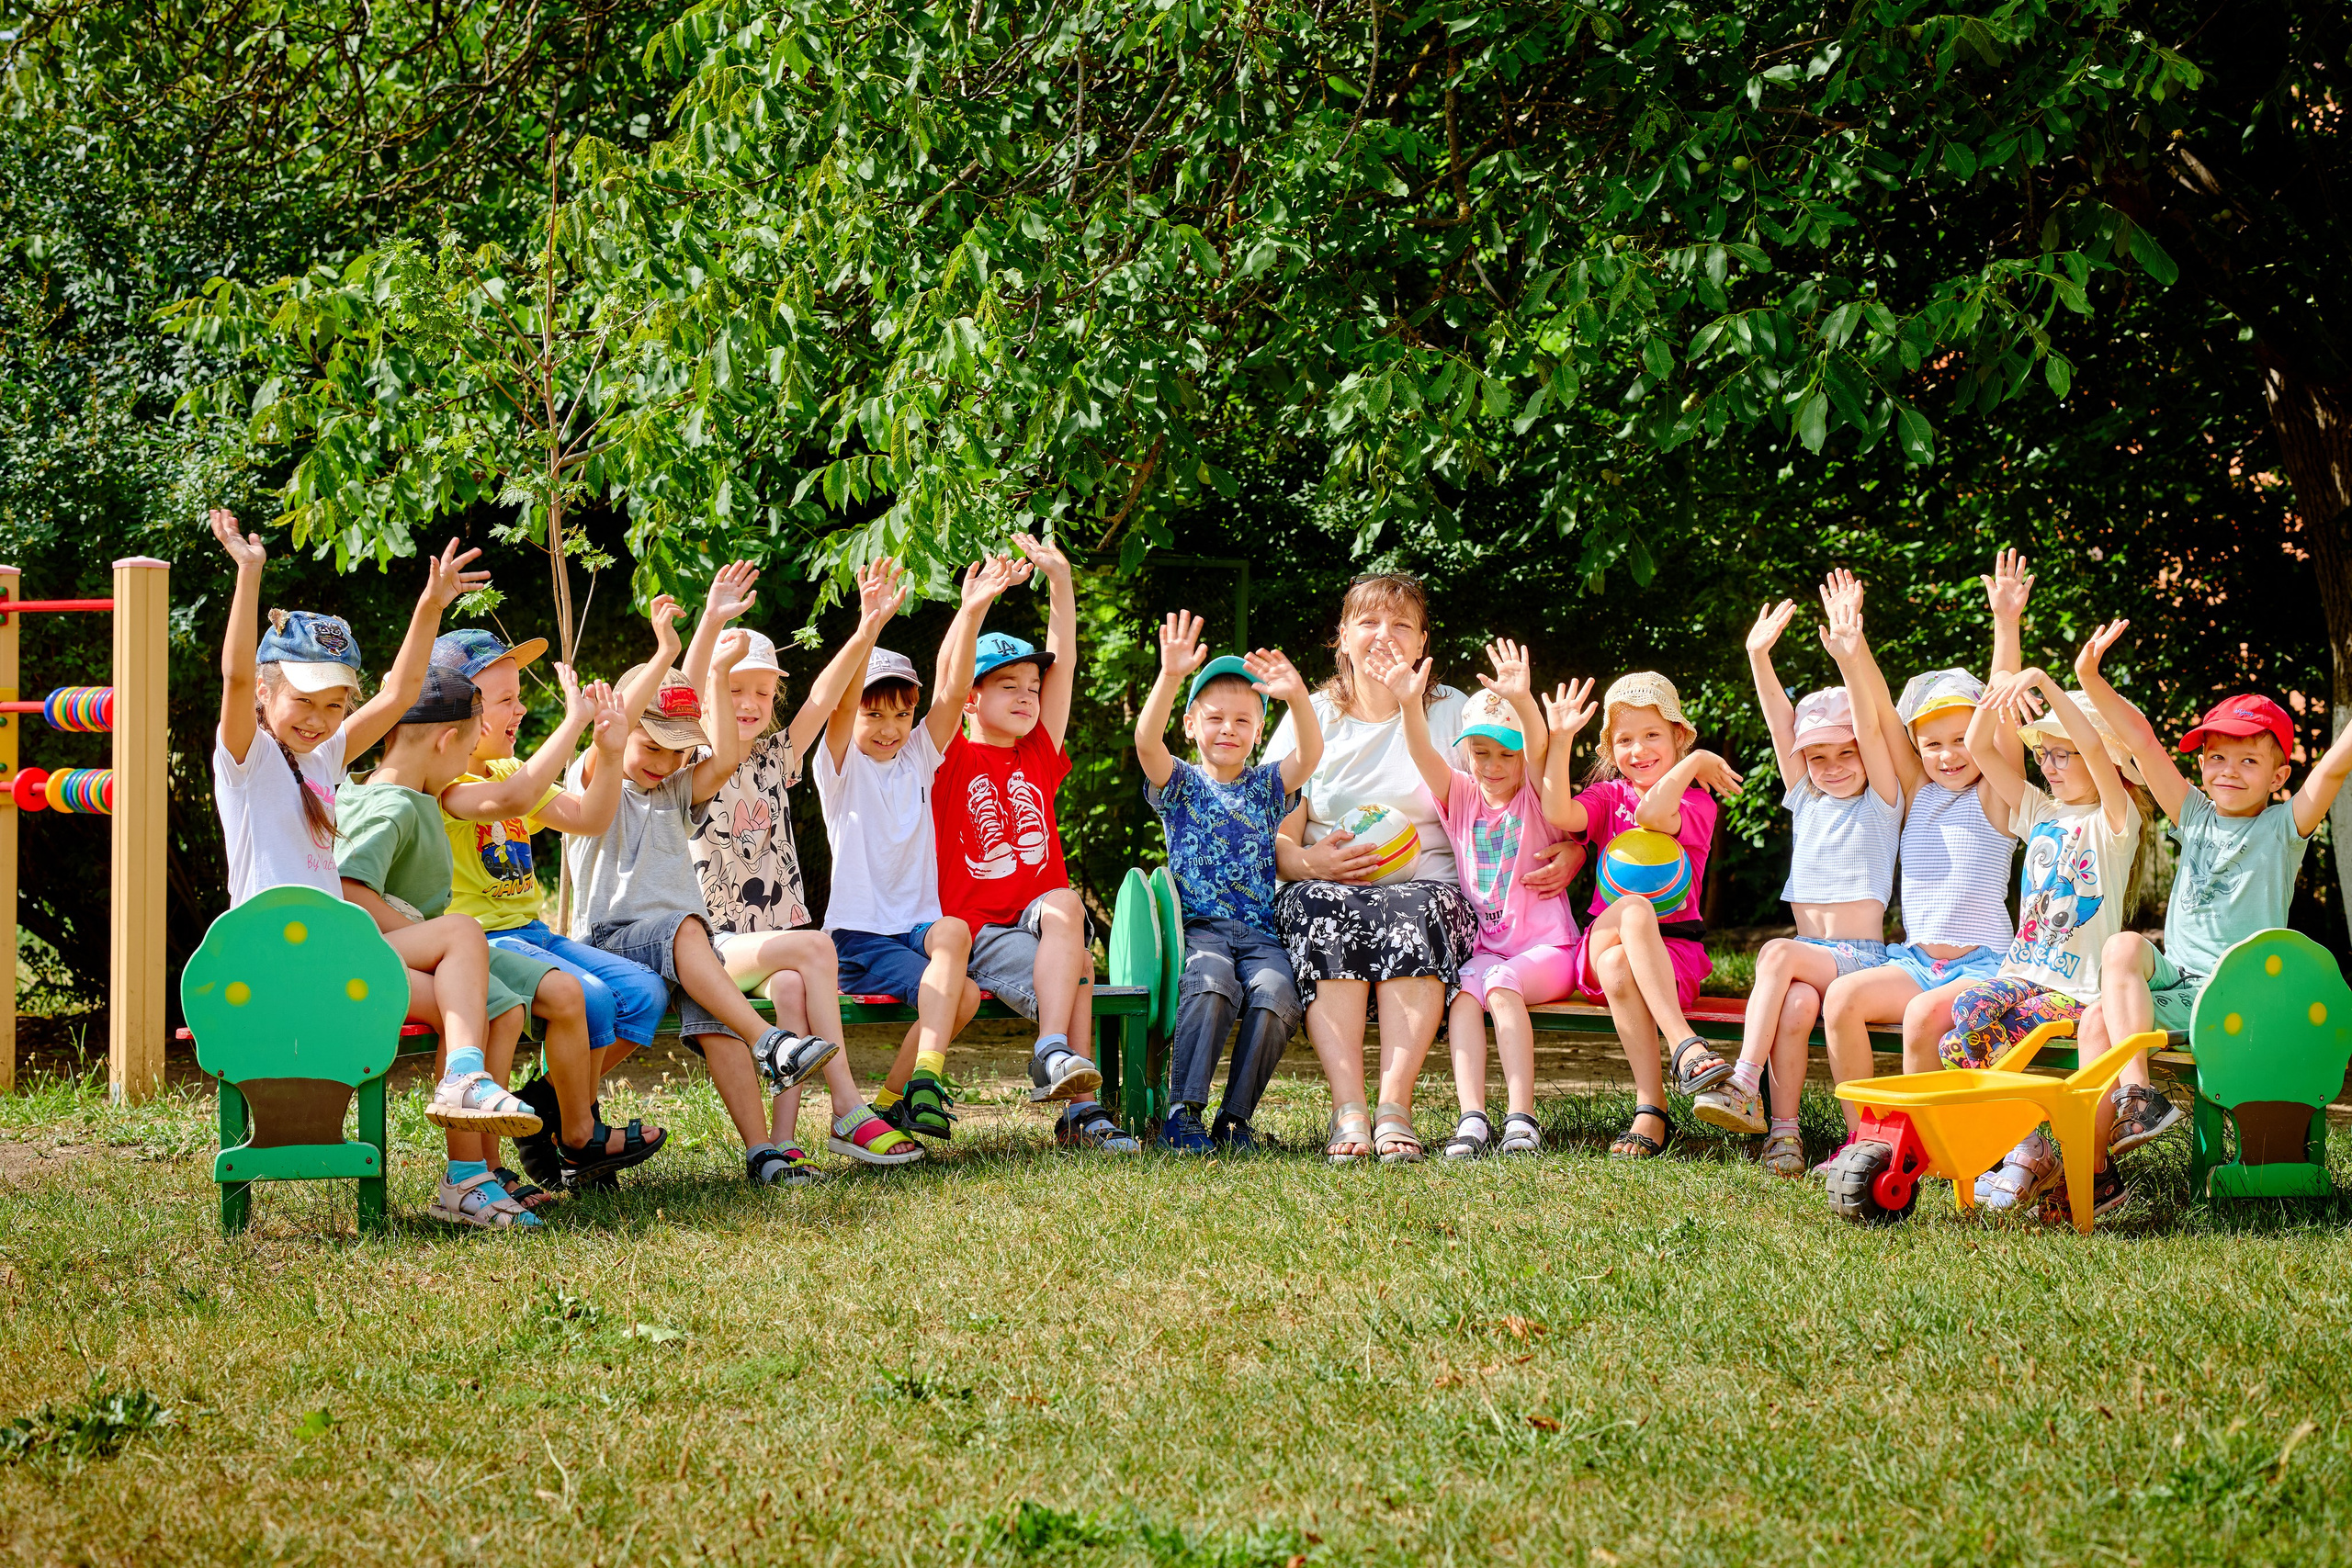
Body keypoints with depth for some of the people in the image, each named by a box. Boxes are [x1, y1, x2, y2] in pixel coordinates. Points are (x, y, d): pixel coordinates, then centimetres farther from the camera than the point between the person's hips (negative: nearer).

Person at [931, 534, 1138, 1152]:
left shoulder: (1039, 756, 15)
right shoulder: (953, 760, 5)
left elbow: (1064, 664, 10)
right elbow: (950, 683, -11)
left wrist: (1060, 581, 2)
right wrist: (976, 604, -20)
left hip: (1038, 917, 4)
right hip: (974, 928, -4)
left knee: (1063, 903, -31)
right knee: (1074, 970, -29)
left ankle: (1056, 1055, -32)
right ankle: (1080, 1107, -30)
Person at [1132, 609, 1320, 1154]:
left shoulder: (1266, 785, 18)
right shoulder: (1181, 783, 12)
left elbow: (1311, 752, -2)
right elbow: (1146, 741, -9)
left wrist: (1297, 698, -23)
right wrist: (1171, 677, -26)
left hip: (1261, 932, 2)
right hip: (1198, 926, -2)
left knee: (1275, 995, -30)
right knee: (1212, 983, -35)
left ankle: (1235, 1118, -19)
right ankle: (1182, 1112, -31)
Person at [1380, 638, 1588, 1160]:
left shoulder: (1537, 798, 2)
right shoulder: (1460, 798, 11)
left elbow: (1540, 751, -19)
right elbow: (1423, 755, -6)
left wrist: (1522, 701, -41)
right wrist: (1409, 703, -27)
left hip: (1547, 949, -3)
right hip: (1483, 950, 3)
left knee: (1501, 982, -32)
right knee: (1463, 989, -28)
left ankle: (1522, 1117, -35)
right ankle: (1471, 1118, -39)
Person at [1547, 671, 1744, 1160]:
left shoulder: (1696, 801, 8)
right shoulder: (1609, 794, 18)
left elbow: (1652, 813, -17)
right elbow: (1561, 814, -6)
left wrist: (1694, 763, -9)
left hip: (1673, 952, -2)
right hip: (1604, 940, 2)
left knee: (1618, 967, -36)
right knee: (1634, 909, -34)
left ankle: (1650, 1111, -40)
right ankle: (1685, 1046, -43)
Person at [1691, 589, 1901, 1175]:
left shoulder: (1882, 801, 4)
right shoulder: (1805, 800, 16)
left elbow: (1871, 729, -11)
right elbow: (1780, 725, 6)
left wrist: (1850, 662, -26)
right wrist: (1759, 658, -5)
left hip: (1861, 956, -4)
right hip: (1809, 955, 4)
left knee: (1779, 953, -31)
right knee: (1795, 1004, -30)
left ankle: (1744, 1087, -35)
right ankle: (1783, 1127, -30)